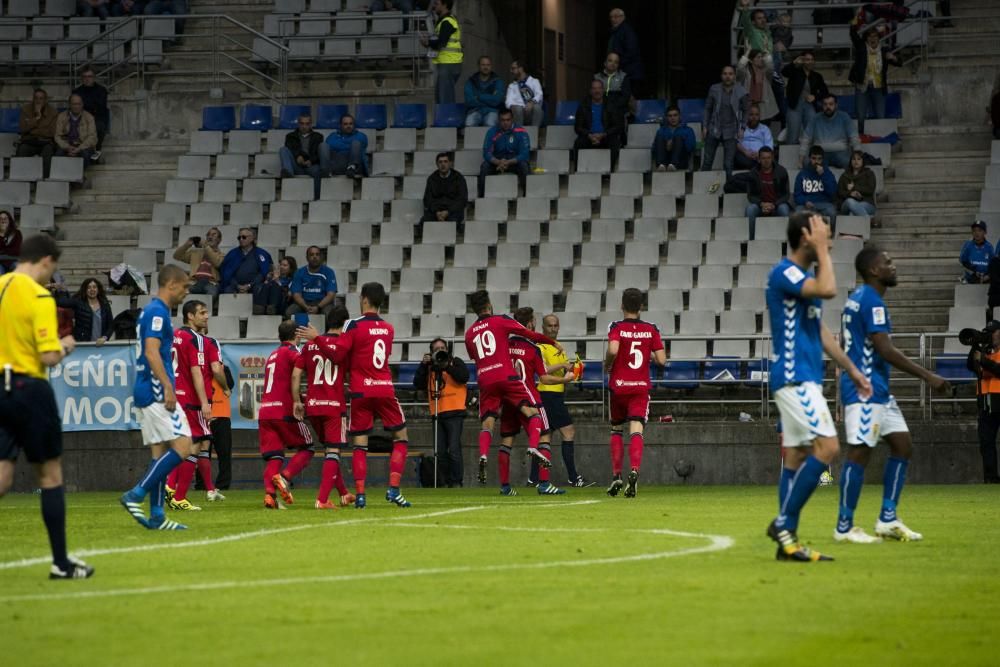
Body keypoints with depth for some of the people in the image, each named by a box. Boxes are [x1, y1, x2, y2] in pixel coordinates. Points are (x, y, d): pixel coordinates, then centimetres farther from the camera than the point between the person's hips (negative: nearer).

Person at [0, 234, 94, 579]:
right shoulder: (39, 297, -13)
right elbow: (49, 357, -17)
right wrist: (66, 346, 2)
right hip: (29, 389, -6)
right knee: (50, 475, 7)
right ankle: (61, 562, 13)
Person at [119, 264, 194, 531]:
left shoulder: (149, 311, 19)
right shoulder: (158, 312, -11)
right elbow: (152, 352, -20)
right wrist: (168, 387, -23)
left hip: (144, 393, 10)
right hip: (156, 390, -10)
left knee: (160, 453, 9)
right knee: (183, 446, -12)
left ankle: (156, 516, 6)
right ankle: (136, 495, -13)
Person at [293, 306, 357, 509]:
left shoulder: (310, 344, 8)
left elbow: (296, 374, 5)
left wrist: (296, 401, 8)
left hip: (312, 405, 5)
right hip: (335, 406, -5)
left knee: (330, 448, 19)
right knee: (333, 451, -2)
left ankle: (343, 493, 27)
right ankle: (322, 499, -14)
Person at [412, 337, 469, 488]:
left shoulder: (455, 362, 6)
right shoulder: (429, 367, 15)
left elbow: (464, 377, -12)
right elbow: (418, 385, 5)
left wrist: (447, 366, -16)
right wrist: (423, 366, -3)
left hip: (454, 413, -5)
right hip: (437, 414, 5)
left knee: (453, 449, -13)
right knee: (440, 452, 5)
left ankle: (456, 482, -7)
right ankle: (446, 482, 12)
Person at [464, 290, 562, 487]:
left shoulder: (469, 333, 17)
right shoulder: (501, 321, 6)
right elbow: (530, 335, 7)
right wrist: (553, 342, 17)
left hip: (484, 380, 4)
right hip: (506, 376, -4)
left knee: (488, 422, 5)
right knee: (532, 412, -2)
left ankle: (483, 457, -19)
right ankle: (533, 447, -25)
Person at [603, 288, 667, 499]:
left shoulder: (617, 327, -4)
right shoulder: (651, 329, 3)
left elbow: (613, 349, -23)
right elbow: (662, 360, -2)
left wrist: (607, 365, -3)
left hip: (619, 386, 0)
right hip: (641, 387, 1)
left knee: (616, 430, 17)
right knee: (636, 430, -9)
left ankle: (616, 476, 15)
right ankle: (634, 471, -32)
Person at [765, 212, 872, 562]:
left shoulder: (804, 277, 18)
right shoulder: (784, 273, -12)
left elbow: (820, 331, 25)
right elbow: (829, 290, -29)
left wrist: (851, 369, 25)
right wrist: (821, 250, -16)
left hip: (805, 380, 10)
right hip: (794, 377, -10)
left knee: (797, 456, 8)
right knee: (826, 447, -17)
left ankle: (787, 541, 8)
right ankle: (784, 523, -12)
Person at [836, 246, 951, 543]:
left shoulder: (859, 298, 16)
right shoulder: (871, 301, -16)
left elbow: (843, 342, 23)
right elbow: (885, 350, -23)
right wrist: (927, 376, -21)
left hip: (878, 390, 11)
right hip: (865, 390, -11)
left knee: (902, 445, 9)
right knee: (860, 452, -8)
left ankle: (887, 520, 11)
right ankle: (844, 527, -4)